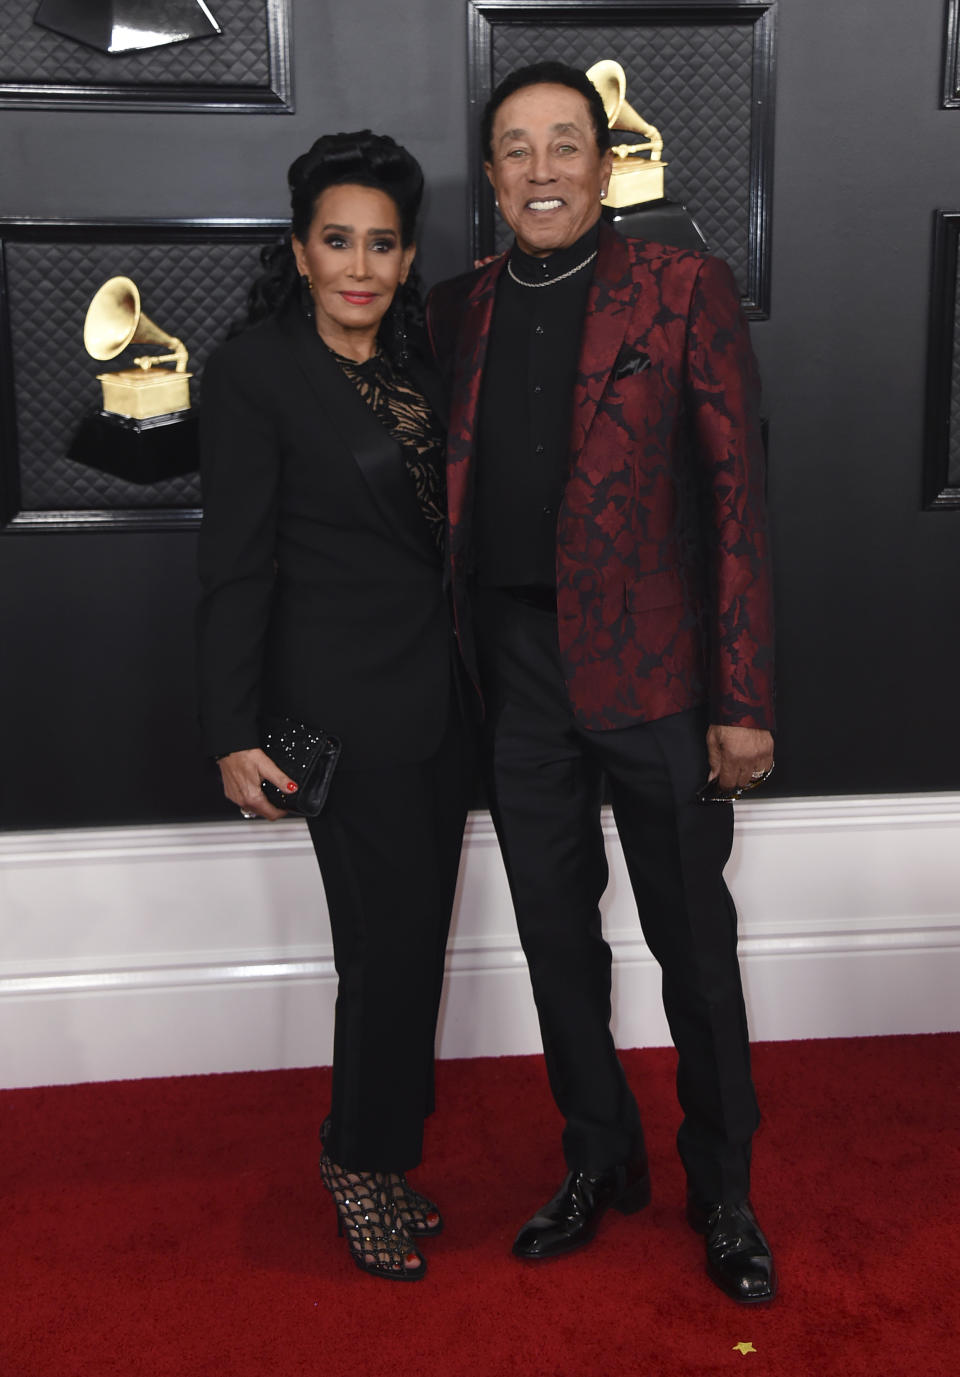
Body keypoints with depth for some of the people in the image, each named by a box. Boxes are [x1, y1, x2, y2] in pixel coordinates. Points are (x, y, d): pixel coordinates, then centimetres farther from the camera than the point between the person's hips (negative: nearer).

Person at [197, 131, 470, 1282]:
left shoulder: (412, 365, 12)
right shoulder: (254, 370, -9)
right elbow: (235, 567, -11)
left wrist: (469, 675, 12)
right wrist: (233, 733, -13)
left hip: (438, 694, 7)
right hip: (347, 702, -7)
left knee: (415, 934, 12)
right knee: (391, 938, -2)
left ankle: (383, 1149, 30)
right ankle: (361, 1160, 21)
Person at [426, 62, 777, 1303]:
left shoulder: (686, 293, -3)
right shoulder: (457, 311, 9)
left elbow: (737, 499, -7)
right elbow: (450, 498, 11)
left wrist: (743, 701, -11)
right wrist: (455, 676, 3)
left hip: (650, 668, -3)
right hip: (515, 673, 4)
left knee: (694, 946, 8)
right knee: (556, 939, 15)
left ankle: (722, 1190, 30)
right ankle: (598, 1159, 36)